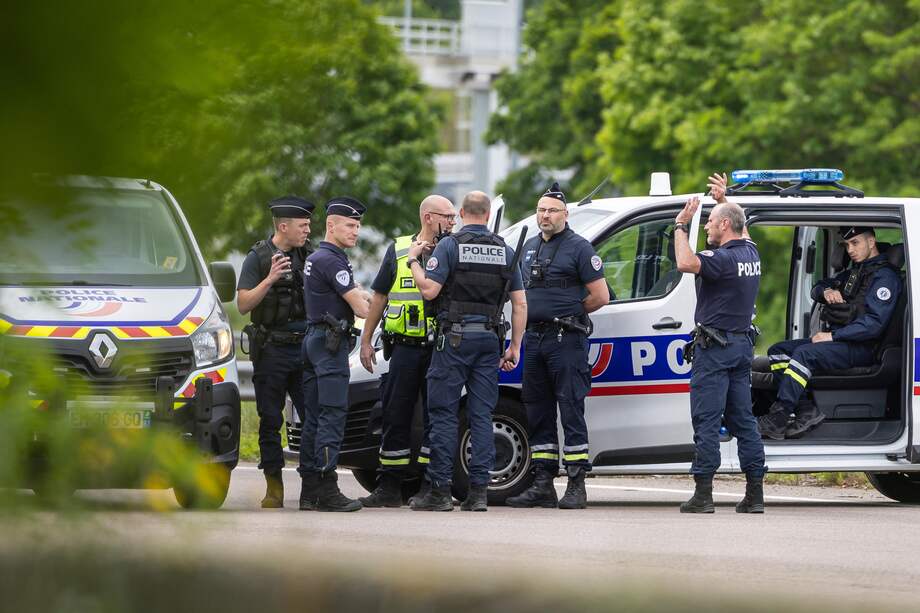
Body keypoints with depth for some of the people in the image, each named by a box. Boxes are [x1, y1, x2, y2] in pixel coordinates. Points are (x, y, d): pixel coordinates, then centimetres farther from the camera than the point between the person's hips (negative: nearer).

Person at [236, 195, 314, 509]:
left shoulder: (308, 255, 9)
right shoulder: (258, 257, -2)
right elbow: (243, 304, -8)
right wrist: (269, 280, -21)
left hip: (305, 349, 3)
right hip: (271, 351, -3)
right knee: (270, 421, 1)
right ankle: (274, 487, 6)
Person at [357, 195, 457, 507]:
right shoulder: (398, 250, 9)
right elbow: (379, 297, 13)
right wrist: (366, 340, 10)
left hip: (440, 349, -1)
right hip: (405, 349, 1)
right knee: (396, 418, 3)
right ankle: (390, 488, 8)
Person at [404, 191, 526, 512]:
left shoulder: (449, 246, -4)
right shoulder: (505, 251, 9)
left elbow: (429, 290, -12)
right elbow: (520, 304, 8)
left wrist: (414, 260, 3)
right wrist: (515, 347, 12)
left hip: (455, 339, -4)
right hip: (489, 340, 4)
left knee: (444, 413, -1)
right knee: (482, 416, 5)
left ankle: (440, 491, -4)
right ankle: (478, 491, 1)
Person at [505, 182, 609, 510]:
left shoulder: (578, 248, -5)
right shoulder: (530, 247, 17)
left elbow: (600, 295, -7)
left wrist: (569, 313, 1)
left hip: (566, 339, -8)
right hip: (534, 338, 8)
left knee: (571, 411, -9)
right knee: (538, 414, 8)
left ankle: (576, 487, -10)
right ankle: (542, 485, 12)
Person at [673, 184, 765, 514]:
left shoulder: (724, 259, -17)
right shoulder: (750, 252, 10)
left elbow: (685, 263, -35)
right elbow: (739, 230, 34)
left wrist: (681, 226, -22)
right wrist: (723, 199, 40)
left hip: (715, 347, -8)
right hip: (742, 344, 8)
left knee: (706, 420, -6)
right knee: (743, 419, 10)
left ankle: (703, 494, -9)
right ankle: (755, 494, 8)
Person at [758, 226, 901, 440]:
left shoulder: (885, 277, -7)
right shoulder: (853, 273, 24)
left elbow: (874, 323, -18)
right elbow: (816, 290, 28)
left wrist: (833, 336, -19)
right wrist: (826, 291, 2)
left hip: (860, 348, -10)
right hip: (835, 339, 10)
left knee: (805, 354, -32)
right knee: (777, 352, -4)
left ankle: (777, 419, -35)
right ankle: (807, 410, -18)